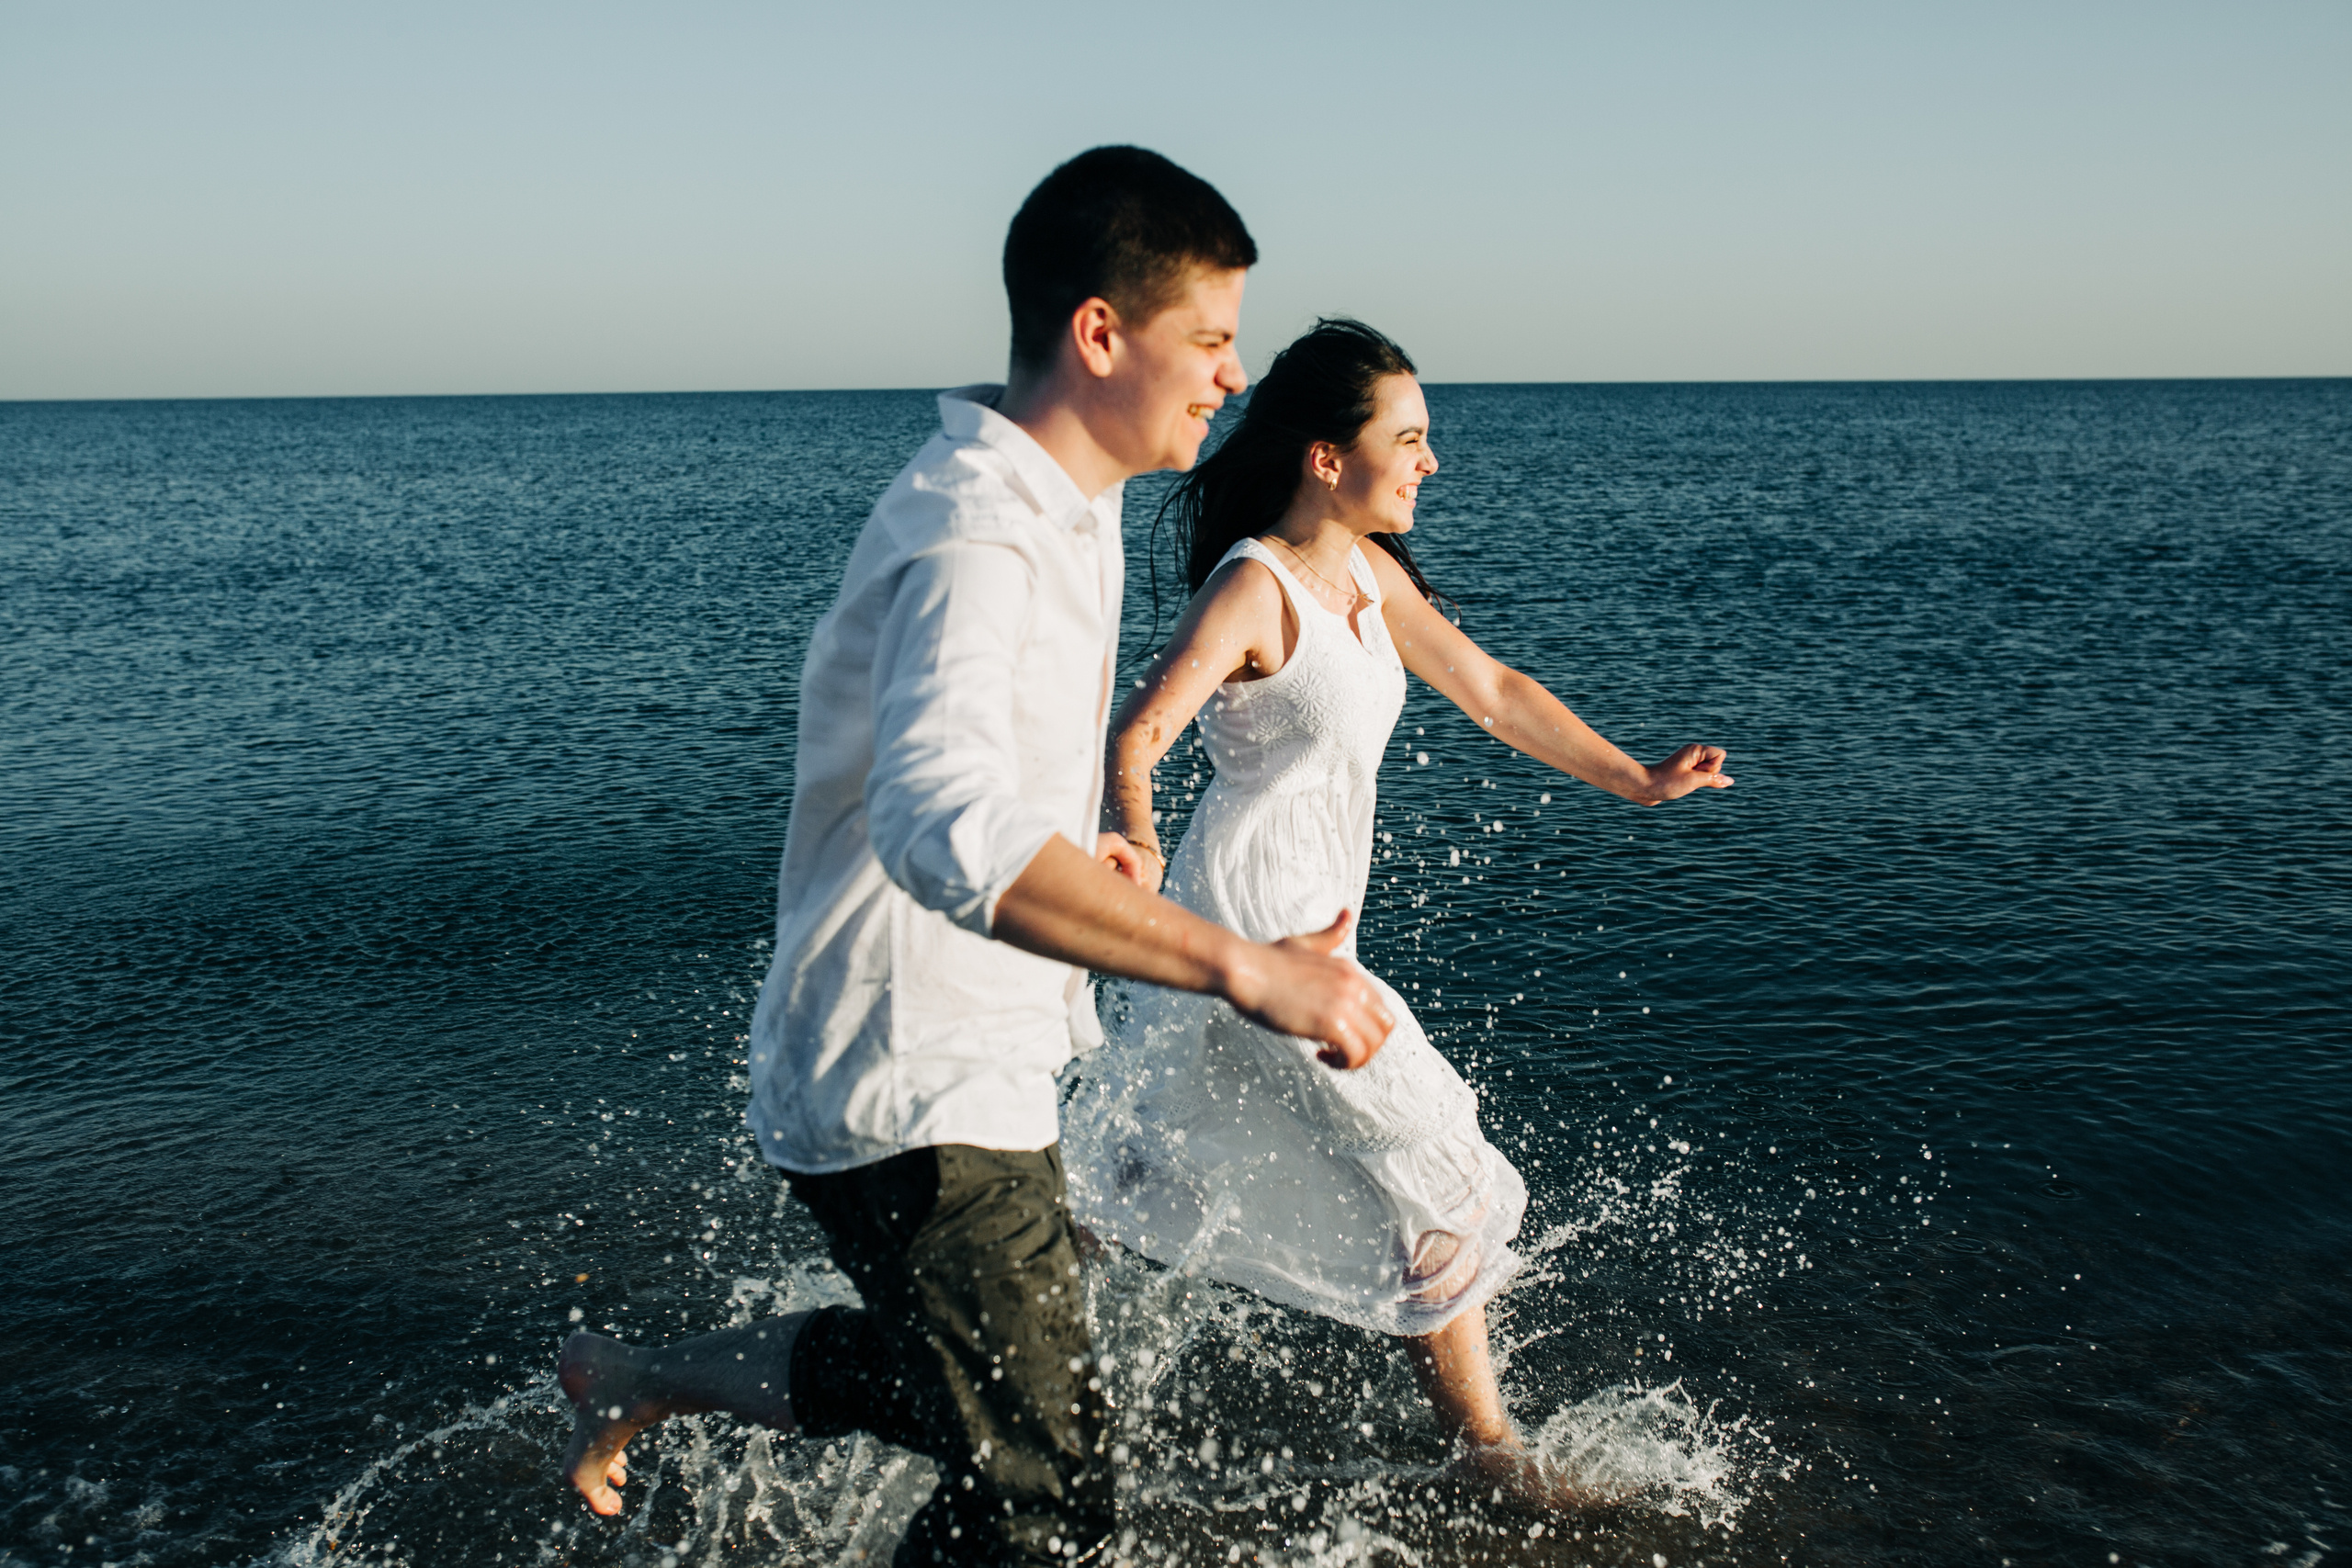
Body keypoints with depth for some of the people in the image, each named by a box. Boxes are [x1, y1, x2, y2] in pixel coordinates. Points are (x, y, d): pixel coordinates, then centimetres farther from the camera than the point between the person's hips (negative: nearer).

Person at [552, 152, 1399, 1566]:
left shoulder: (1066, 505, 8)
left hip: (977, 1058, 10)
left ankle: (645, 1382, 40)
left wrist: (1075, 844, 21)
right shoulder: (974, 537, -26)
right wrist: (1240, 964, -48)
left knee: (963, 1378, 27)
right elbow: (945, 828, -46)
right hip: (917, 1090, -10)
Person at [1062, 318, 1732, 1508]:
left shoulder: (1369, 573, 8)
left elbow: (1491, 691, 14)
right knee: (1435, 1167, 1)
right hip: (1254, 918, -9)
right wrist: (1137, 852, -49)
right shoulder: (1254, 588, -19)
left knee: (1151, 1166, 20)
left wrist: (1635, 779, 11)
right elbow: (1134, 739, -29)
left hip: (1302, 918, 9)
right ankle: (1483, 1443, 19)